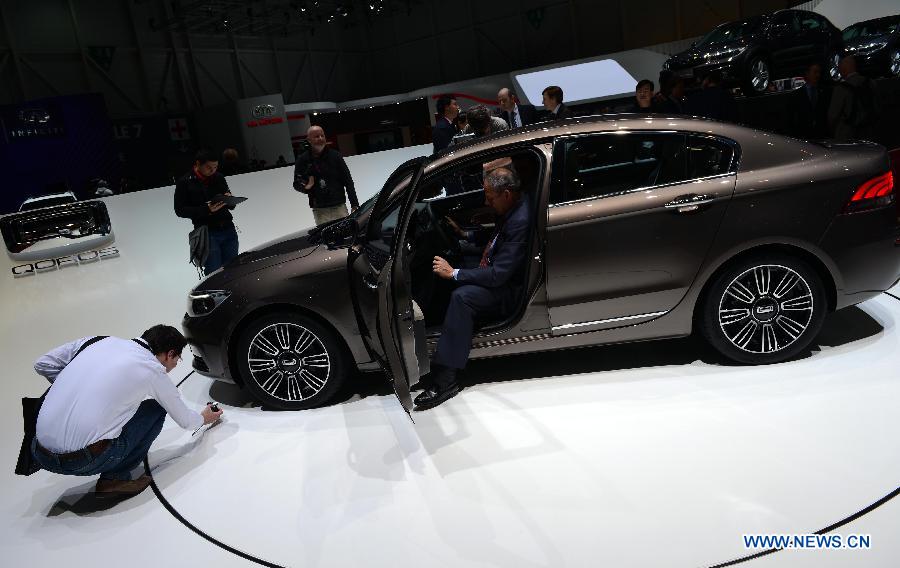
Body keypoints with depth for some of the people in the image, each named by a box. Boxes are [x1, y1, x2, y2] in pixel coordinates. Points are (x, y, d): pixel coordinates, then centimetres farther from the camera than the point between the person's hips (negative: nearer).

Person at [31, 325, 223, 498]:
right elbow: (185, 420, 13)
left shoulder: (100, 341, 12)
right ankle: (114, 478, 2)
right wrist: (204, 418, 35)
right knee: (156, 409, 11)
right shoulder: (153, 369, 0)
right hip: (84, 461, -6)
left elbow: (42, 364, 15)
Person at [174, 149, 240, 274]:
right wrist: (206, 209, -17)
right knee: (214, 272, -7)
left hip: (228, 230, 4)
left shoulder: (219, 178, 12)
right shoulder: (185, 183, 0)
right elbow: (180, 210, -4)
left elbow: (231, 206, 18)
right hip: (207, 233, -4)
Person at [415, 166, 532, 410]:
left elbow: (498, 275, -28)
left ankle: (445, 379, -30)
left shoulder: (520, 221, -27)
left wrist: (453, 273, -22)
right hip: (497, 273, 11)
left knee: (462, 297, -33)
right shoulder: (512, 208, 2)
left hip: (510, 290, -11)